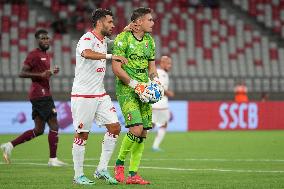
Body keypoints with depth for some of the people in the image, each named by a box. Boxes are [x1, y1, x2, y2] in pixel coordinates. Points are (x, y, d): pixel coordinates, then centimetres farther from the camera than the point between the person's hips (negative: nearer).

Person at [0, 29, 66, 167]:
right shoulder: (34, 55, -10)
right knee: (54, 126, -7)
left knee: (38, 130, 10)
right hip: (41, 95, -10)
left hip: (42, 95, 10)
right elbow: (22, 73, -17)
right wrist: (41, 74, -26)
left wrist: (51, 72, 13)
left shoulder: (46, 55, 19)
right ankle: (53, 159, -2)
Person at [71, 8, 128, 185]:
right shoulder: (87, 39, -14)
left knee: (115, 127, 0)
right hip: (83, 95, -9)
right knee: (82, 134, -2)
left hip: (100, 94, 9)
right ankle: (78, 175, 7)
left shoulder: (104, 40, 15)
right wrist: (110, 56, -42)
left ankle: (102, 169, 7)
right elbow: (87, 53, -38)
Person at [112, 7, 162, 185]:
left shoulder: (149, 40, 13)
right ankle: (119, 163, 3)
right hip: (126, 90, -7)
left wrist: (156, 80, 2)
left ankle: (133, 174, 9)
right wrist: (135, 85, -17)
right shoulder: (123, 38, -9)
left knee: (143, 133, 2)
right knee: (136, 128, -19)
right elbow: (116, 68, -13)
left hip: (144, 90, 7)